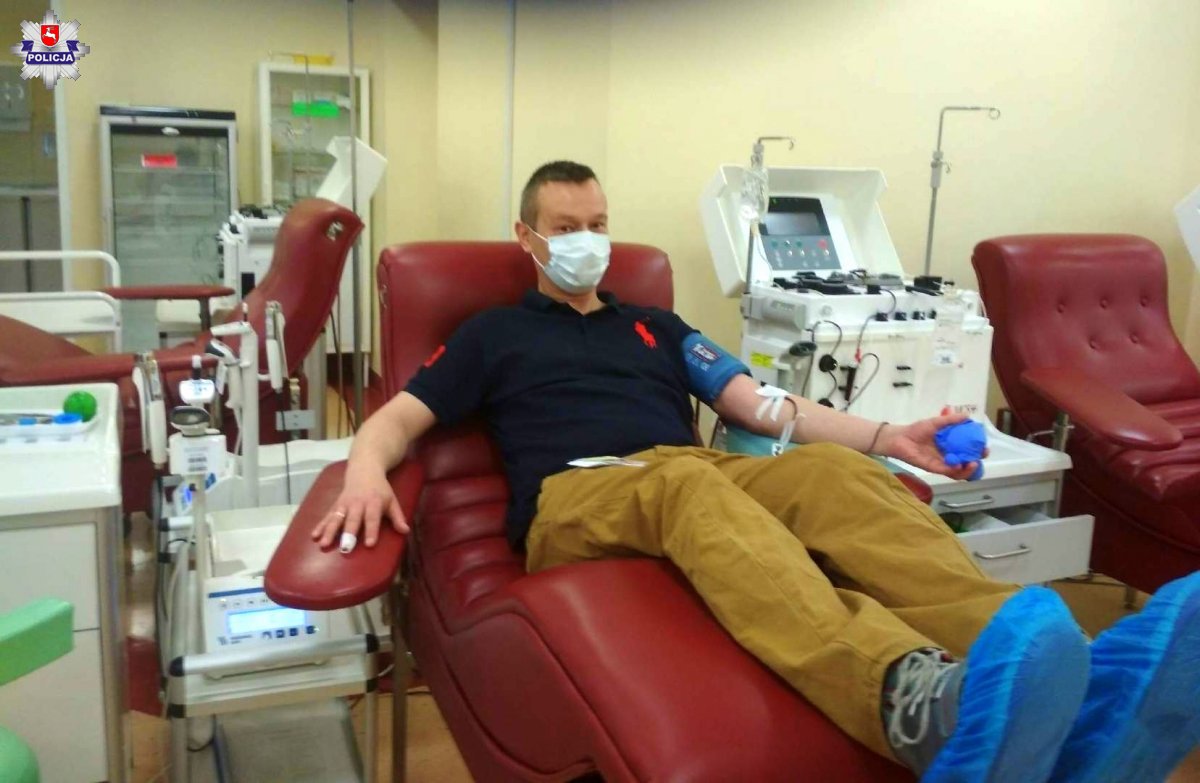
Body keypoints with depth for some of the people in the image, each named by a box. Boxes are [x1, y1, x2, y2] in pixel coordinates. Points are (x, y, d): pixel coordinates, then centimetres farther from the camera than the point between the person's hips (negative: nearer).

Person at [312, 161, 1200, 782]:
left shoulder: (656, 327, 30)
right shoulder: (493, 333, 22)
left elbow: (762, 407, 20)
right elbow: (398, 417, 12)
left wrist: (886, 436, 5)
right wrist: (366, 473, -15)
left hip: (700, 476, 4)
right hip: (576, 500, -3)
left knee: (831, 470, -29)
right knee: (688, 481, -39)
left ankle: (1077, 687, -51)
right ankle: (921, 703, -66)